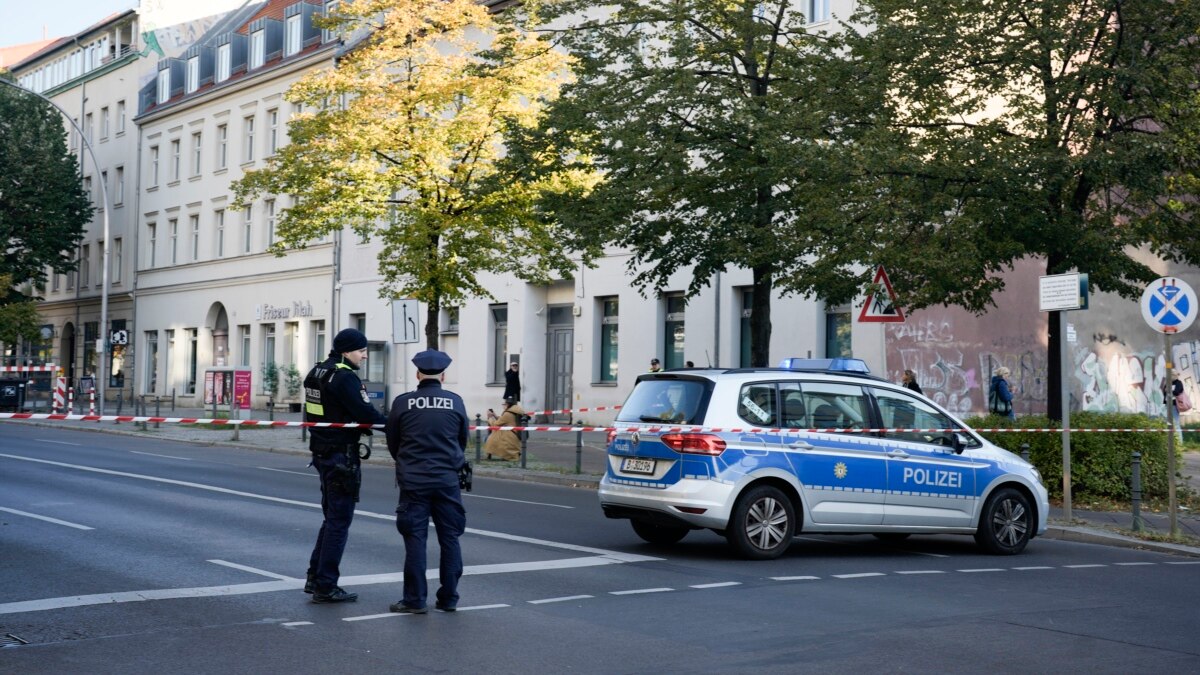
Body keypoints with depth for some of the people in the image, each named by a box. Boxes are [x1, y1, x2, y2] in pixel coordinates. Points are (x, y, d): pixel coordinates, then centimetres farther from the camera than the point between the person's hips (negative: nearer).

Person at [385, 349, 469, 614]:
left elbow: (392, 443, 7)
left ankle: (415, 600, 5)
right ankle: (448, 598, 14)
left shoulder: (402, 403, -3)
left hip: (413, 480, -1)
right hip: (447, 480, 1)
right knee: (450, 539, 10)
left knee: (415, 539, 3)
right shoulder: (455, 402, 0)